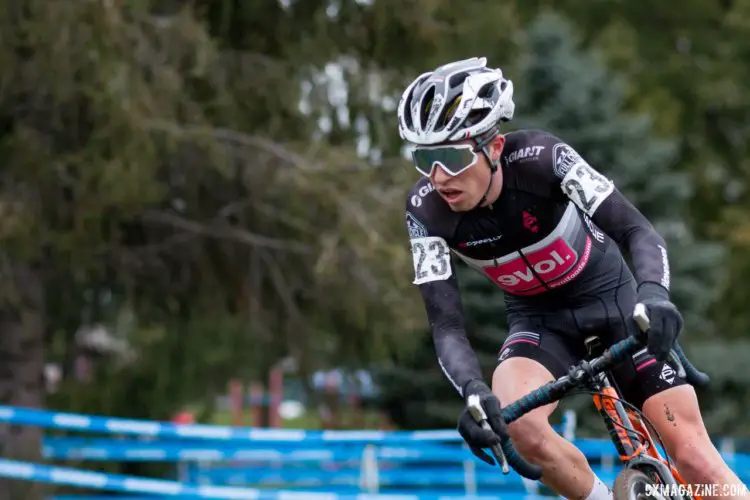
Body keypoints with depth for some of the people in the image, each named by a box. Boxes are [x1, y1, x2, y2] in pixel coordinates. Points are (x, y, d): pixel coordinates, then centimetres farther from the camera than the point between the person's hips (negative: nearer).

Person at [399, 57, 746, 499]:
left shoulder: (541, 159, -29)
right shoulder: (426, 210, -23)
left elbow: (640, 233, -31)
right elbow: (447, 326, -24)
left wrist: (654, 294, -53)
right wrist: (473, 391, -45)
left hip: (612, 298, -1)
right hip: (538, 320, 2)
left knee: (693, 457, -9)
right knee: (515, 423, -30)